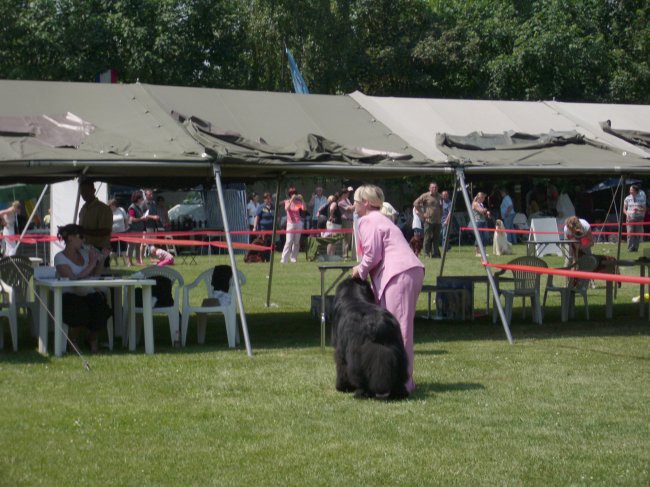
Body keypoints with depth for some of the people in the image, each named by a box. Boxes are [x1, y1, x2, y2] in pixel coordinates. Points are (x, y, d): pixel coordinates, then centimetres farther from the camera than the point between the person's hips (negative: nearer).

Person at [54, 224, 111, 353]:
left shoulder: (84, 251, 13)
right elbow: (74, 279, -17)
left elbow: (95, 275, 14)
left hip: (89, 294, 5)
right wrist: (91, 264, -15)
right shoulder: (60, 258, -5)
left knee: (100, 309, -27)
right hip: (70, 296, -5)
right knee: (81, 311, -36)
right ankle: (73, 340, -1)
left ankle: (91, 338, 9)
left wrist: (101, 259, 1)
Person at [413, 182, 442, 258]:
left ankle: (435, 254, 8)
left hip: (437, 221, 5)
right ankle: (427, 254, 2)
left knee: (436, 238, 4)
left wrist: (440, 215, 20)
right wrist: (422, 213, -8)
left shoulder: (439, 196, 16)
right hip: (428, 220, -5)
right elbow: (416, 203, -6)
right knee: (427, 238, -4)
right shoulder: (425, 196, -2)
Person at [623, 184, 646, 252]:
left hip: (639, 218, 0)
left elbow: (644, 209, 3)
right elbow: (624, 209, 11)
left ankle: (635, 248, 6)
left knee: (638, 235, 0)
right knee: (630, 234, -8)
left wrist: (638, 210, -16)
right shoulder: (627, 198, 6)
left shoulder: (641, 198, 2)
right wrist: (627, 214, -9)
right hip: (630, 218, 0)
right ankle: (630, 249, -7)